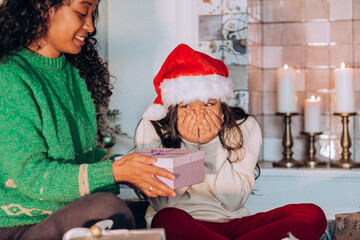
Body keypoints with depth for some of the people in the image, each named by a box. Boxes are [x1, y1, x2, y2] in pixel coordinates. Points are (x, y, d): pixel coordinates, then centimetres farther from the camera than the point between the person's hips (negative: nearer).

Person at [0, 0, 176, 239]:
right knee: (107, 206, -33)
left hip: (73, 213, 7)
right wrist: (114, 172, -24)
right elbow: (31, 175, -18)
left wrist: (125, 163, -4)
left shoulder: (75, 74, 11)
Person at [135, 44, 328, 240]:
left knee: (312, 216, -20)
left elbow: (234, 202, -10)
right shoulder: (152, 128, -8)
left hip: (232, 223, 2)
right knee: (167, 220, -38)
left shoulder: (245, 127, -5)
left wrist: (211, 145, -20)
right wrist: (187, 146, -22)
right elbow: (162, 204, -13)